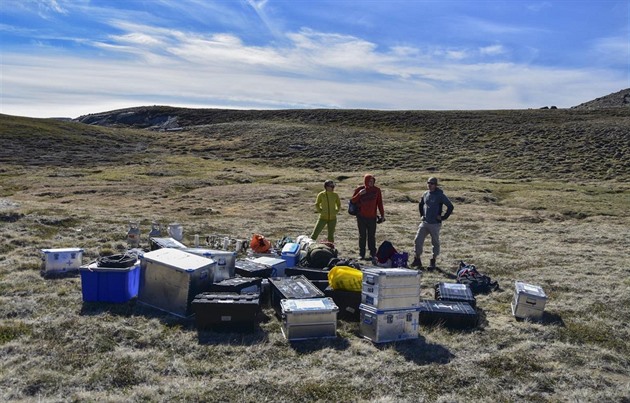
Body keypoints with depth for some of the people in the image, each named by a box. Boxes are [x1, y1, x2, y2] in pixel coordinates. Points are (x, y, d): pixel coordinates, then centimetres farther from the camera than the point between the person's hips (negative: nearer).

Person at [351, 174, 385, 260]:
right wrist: (359, 194, -17)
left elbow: (379, 203, 5)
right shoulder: (359, 189, -1)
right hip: (361, 217, 0)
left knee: (372, 236, 4)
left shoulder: (376, 190, 1)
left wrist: (382, 215, 3)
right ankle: (361, 254, 13)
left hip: (372, 217, 0)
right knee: (362, 236, 6)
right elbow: (353, 201, -2)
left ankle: (372, 254, 12)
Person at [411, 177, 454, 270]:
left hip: (435, 224, -5)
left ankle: (433, 261, 20)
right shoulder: (425, 194, 7)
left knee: (435, 243, 8)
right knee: (418, 240, -1)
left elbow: (450, 206, -11)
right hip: (424, 223, 5)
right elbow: (420, 205, 26)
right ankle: (417, 260, 10)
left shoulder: (440, 195, -10)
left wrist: (443, 217, -11)